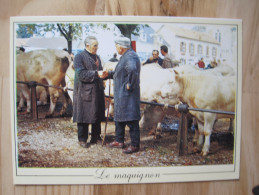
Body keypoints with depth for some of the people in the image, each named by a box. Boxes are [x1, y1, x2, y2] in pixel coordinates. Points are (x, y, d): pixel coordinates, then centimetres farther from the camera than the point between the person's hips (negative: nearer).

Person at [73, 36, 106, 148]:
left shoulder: (97, 57, 16)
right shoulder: (79, 57, -8)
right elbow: (81, 74, -18)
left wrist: (104, 74, 3)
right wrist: (96, 73, -22)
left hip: (97, 91, 7)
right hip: (85, 92, -7)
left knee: (97, 115, 12)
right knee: (84, 116, 1)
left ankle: (96, 137, 25)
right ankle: (82, 139, 13)